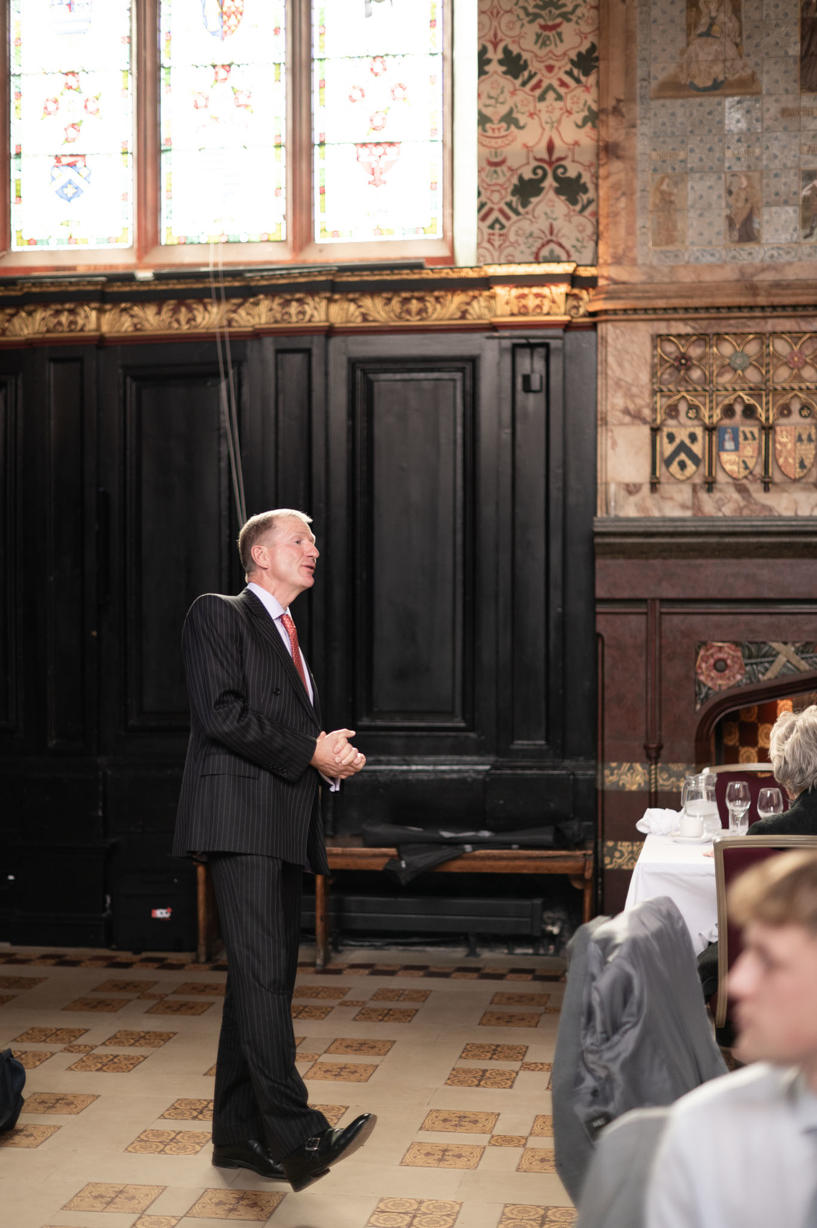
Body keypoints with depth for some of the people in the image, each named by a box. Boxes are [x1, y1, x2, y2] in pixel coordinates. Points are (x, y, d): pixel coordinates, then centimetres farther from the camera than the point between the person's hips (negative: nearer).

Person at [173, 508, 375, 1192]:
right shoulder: (218, 615, 0)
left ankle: (238, 1135, 14)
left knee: (265, 977, 8)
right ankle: (295, 1136, -23)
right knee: (263, 971, -17)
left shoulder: (290, 636, 27)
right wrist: (310, 751, -13)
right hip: (240, 817, -9)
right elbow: (221, 714, -13)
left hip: (288, 827, 9)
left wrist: (337, 758, 8)